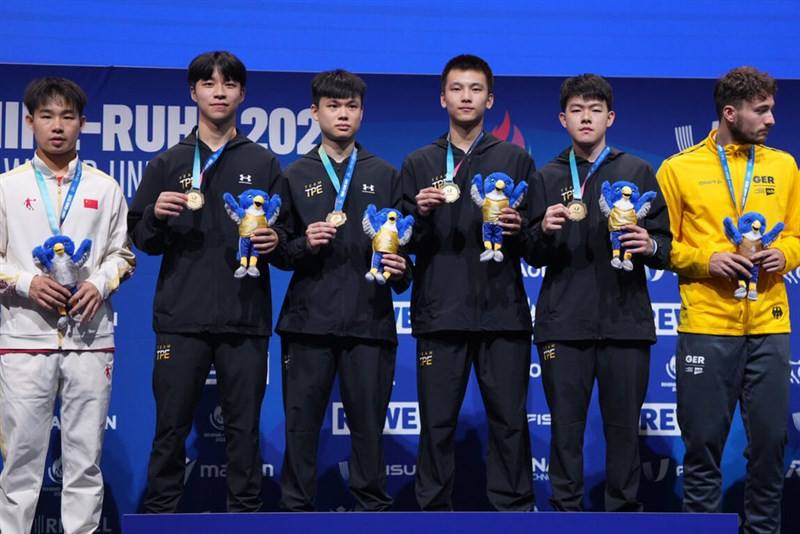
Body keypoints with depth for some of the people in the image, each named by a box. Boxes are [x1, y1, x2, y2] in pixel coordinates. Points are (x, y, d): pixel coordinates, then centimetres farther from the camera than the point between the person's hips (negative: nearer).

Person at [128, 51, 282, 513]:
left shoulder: (264, 164, 10)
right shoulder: (168, 164, 9)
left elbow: (286, 236, 11)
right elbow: (142, 241, 8)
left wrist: (275, 241, -10)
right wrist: (156, 215, -12)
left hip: (245, 319, 0)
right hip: (181, 319, 0)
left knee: (244, 429, 6)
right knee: (171, 429, 3)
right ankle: (160, 514, 12)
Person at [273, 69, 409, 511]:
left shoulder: (384, 175, 14)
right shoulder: (295, 176, 12)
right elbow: (280, 253, 8)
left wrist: (400, 270, -9)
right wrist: (305, 243, -12)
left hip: (369, 320, 0)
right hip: (309, 319, 0)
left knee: (368, 422, 2)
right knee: (301, 422, 1)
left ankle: (373, 507, 12)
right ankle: (295, 508, 11)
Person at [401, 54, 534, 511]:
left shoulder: (516, 159, 10)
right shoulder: (419, 164, 12)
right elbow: (406, 242, 6)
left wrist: (519, 227, -15)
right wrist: (421, 214, -13)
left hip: (503, 310, 0)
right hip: (439, 312, 1)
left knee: (509, 418, 2)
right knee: (437, 420, 3)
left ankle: (515, 507, 11)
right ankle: (434, 508, 12)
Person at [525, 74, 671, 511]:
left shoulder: (637, 172, 8)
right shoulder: (547, 178, 12)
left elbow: (665, 246, 5)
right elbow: (534, 257, 9)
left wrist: (650, 246, -16)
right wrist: (544, 232, -11)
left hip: (625, 320, -1)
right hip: (563, 322, 1)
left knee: (624, 427, 3)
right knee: (565, 426, 4)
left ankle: (624, 509, 14)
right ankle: (565, 511, 13)